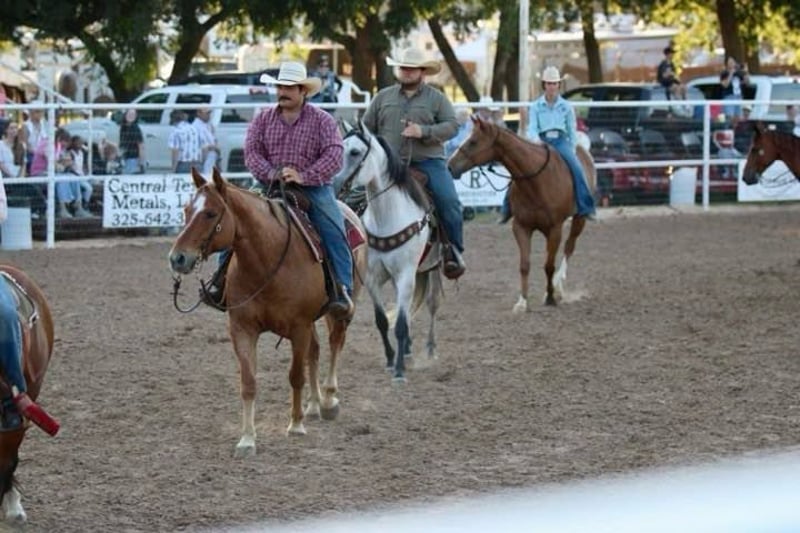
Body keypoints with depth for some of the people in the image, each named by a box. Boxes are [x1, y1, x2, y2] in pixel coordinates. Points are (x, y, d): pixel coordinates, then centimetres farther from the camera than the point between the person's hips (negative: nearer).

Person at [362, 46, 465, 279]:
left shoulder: (436, 98, 9)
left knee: (449, 201, -19)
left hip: (428, 162, -2)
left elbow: (451, 126, -2)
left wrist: (424, 131, -16)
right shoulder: (383, 97, 15)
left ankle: (454, 251, -6)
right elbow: (367, 127, 19)